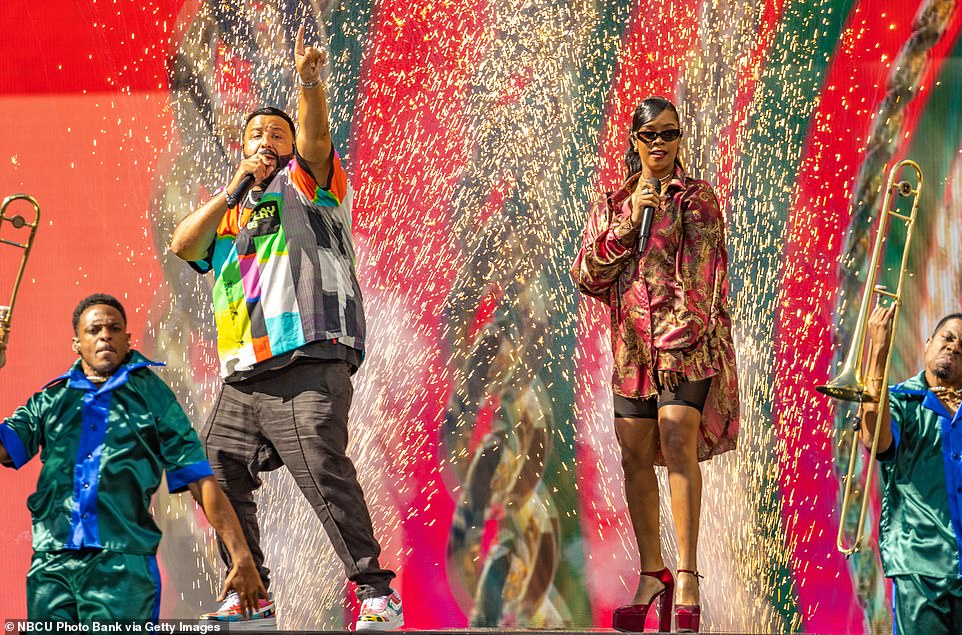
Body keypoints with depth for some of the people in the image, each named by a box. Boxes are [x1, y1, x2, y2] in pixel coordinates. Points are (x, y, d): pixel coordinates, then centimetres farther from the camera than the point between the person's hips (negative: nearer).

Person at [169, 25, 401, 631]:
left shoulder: (306, 184, 12)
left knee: (325, 473, -19)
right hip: (242, 380, 7)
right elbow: (182, 245, 9)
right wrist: (234, 188, 5)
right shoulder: (229, 214, 26)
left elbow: (316, 137, -9)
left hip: (308, 368, -7)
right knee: (218, 479, 8)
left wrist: (310, 83, -28)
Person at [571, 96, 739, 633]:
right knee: (636, 457, 2)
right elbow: (587, 276, 4)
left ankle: (687, 575, -21)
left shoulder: (698, 198, 4)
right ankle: (652, 573, 13)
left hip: (689, 342, -4)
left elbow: (706, 279, -3)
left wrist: (679, 338, -14)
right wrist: (628, 223, -7)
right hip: (633, 345, 4)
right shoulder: (613, 204, 14)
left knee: (678, 444, -19)